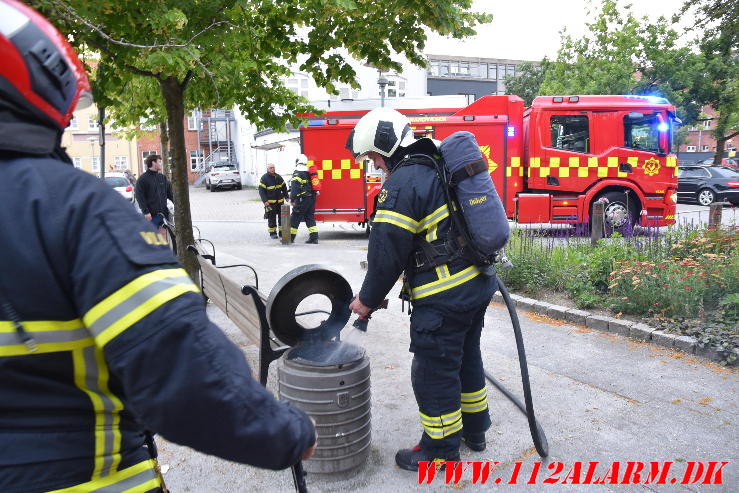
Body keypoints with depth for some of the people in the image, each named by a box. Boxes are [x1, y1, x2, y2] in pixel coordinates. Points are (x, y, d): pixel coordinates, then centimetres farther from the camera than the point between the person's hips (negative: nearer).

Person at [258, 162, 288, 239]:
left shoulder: (278, 177, 9)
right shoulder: (264, 178, -6)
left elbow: (284, 187, 18)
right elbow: (261, 190, -9)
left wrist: (286, 197, 11)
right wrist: (265, 201, -16)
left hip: (280, 201, 5)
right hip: (270, 202, -5)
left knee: (282, 217, 8)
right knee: (272, 218, -1)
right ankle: (272, 233, 8)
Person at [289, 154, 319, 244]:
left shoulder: (297, 174, -11)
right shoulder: (309, 173, 14)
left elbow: (294, 188, -19)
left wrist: (292, 199, -19)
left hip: (302, 200, -7)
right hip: (312, 198, 8)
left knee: (295, 218, 1)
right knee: (310, 218, 11)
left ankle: (291, 237, 6)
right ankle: (314, 237, 5)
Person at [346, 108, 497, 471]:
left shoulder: (403, 183, -17)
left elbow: (386, 251, -17)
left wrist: (368, 299, -3)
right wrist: (412, 278, 19)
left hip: (444, 298, -10)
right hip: (478, 284, 10)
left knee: (434, 372, 6)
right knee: (466, 357, 24)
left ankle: (441, 450, 23)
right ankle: (474, 429, 42)